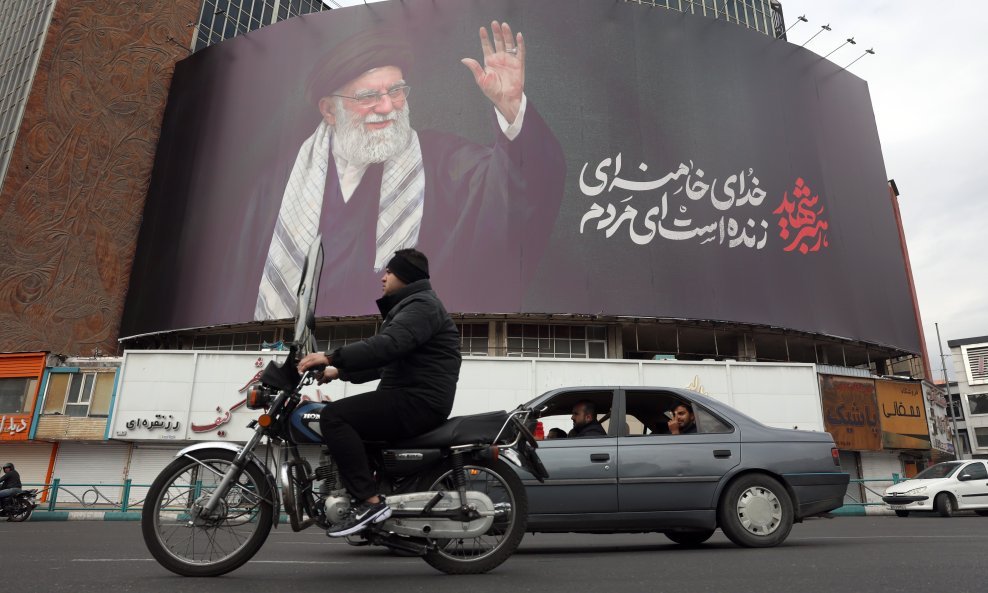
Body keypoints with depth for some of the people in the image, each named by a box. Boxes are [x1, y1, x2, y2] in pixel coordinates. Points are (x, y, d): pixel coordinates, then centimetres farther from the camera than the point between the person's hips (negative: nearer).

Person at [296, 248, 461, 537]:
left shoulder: (422, 305, -9)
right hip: (409, 398, 11)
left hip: (419, 401, -11)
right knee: (345, 420, 19)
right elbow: (383, 362, 25)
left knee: (334, 416, -18)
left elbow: (387, 346, -27)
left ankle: (370, 501, -20)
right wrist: (339, 371, 15)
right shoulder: (406, 307, 25)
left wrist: (331, 357, -26)